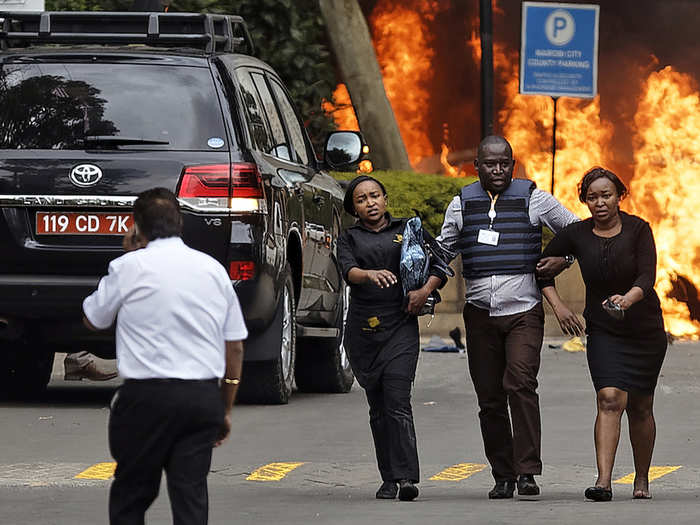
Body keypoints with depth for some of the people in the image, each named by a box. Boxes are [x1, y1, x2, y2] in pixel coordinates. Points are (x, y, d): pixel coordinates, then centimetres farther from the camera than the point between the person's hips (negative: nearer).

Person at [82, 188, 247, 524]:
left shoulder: (129, 268, -4)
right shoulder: (213, 269, 9)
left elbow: (93, 319, 13)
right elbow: (235, 346, 12)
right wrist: (226, 408, 20)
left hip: (147, 396, -3)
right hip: (204, 395, 3)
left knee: (130, 496, 7)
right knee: (191, 495, 3)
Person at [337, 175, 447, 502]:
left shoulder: (407, 230, 10)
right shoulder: (349, 239, 9)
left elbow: (439, 266, 10)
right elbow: (348, 271, -11)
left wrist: (425, 290, -9)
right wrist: (370, 274, -33)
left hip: (400, 328, -2)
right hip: (363, 332, 2)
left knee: (398, 403, -14)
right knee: (378, 408, 6)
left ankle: (406, 478, -21)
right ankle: (388, 479, 13)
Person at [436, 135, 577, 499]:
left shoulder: (533, 199, 5)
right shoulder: (462, 204, 11)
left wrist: (564, 260, -3)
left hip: (524, 311, -3)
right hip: (480, 314, 3)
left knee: (520, 383, -21)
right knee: (490, 397, 3)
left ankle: (528, 471, -23)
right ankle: (503, 475, 12)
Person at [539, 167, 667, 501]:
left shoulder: (638, 229, -9)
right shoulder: (576, 235, -4)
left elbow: (647, 277, -20)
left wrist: (627, 299, -40)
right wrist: (557, 305, -5)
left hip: (645, 328, 0)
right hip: (603, 332, 0)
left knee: (640, 408, 8)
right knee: (610, 399, -19)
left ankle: (642, 480, 27)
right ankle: (603, 482, -27)